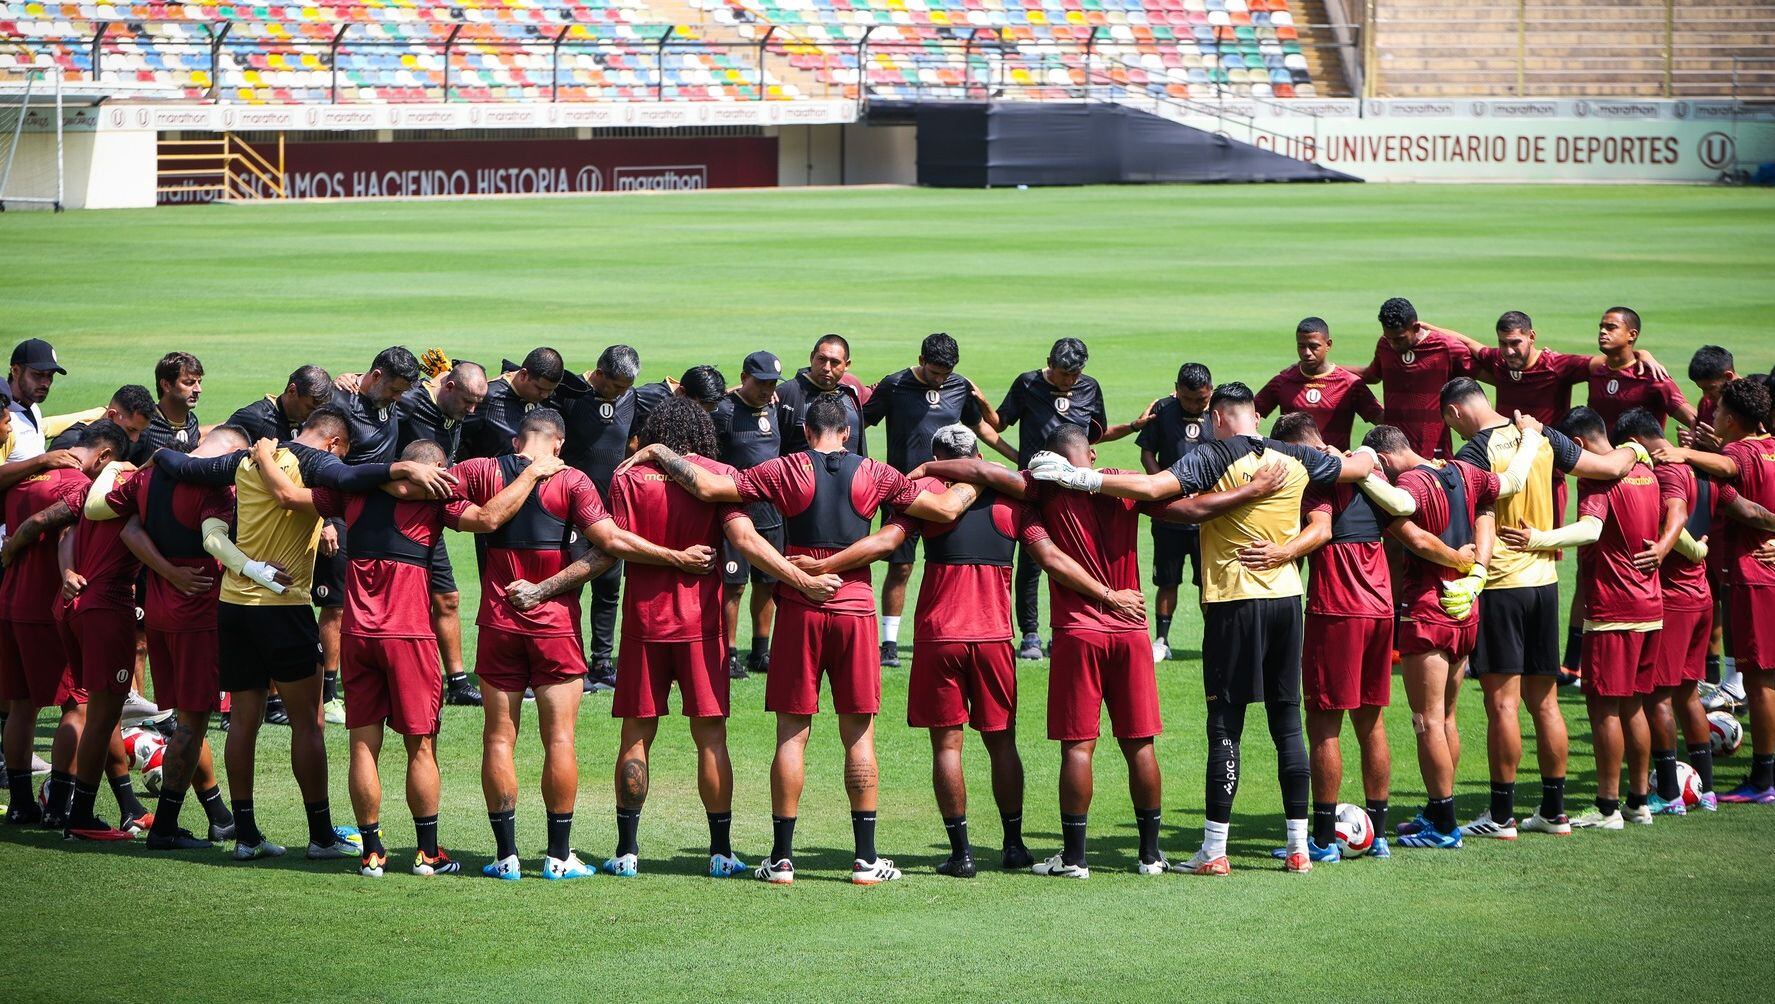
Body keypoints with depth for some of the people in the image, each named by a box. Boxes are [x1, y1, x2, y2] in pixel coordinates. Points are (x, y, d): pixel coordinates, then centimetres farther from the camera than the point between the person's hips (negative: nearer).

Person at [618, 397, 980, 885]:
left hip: (800, 611, -1)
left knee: (792, 733, 4)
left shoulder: (786, 471, -2)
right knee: (858, 735, 6)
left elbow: (708, 486, -9)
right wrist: (969, 486, 25)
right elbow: (945, 509, 4)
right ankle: (866, 858, 5)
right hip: (855, 609, 1)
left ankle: (782, 858, 4)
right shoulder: (874, 475, 2)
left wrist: (658, 453, 4)